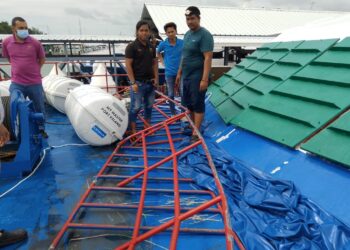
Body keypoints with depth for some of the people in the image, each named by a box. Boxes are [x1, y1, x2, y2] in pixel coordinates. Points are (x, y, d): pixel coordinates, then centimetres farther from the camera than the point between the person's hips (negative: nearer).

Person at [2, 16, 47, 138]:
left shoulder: (35, 43, -7)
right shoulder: (6, 42, -2)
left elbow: (42, 59, 8)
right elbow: (8, 58, 15)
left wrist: (33, 70, 6)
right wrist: (20, 68, 10)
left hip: (35, 83, -1)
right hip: (16, 84, 1)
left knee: (39, 108, 12)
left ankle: (41, 129, 33)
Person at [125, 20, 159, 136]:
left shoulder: (151, 47, 10)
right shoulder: (131, 46, -8)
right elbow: (128, 65, -12)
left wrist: (156, 77, 4)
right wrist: (133, 82, -17)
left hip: (150, 81, 6)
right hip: (138, 82, -6)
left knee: (149, 105, 13)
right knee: (135, 107, -3)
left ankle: (148, 126, 27)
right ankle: (133, 130, 6)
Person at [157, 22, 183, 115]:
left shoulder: (182, 42, -7)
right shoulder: (163, 44, -5)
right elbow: (158, 53, 15)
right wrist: (163, 62, 6)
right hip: (169, 73, 1)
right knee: (171, 94, 7)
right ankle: (173, 114, 21)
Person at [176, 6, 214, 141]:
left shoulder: (204, 35, -13)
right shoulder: (187, 34, 14)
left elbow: (208, 58, -19)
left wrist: (204, 79, -25)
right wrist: (180, 72, 19)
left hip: (197, 77, -8)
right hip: (186, 75, 8)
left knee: (197, 105, -1)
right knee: (187, 103, 15)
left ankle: (196, 133, 8)